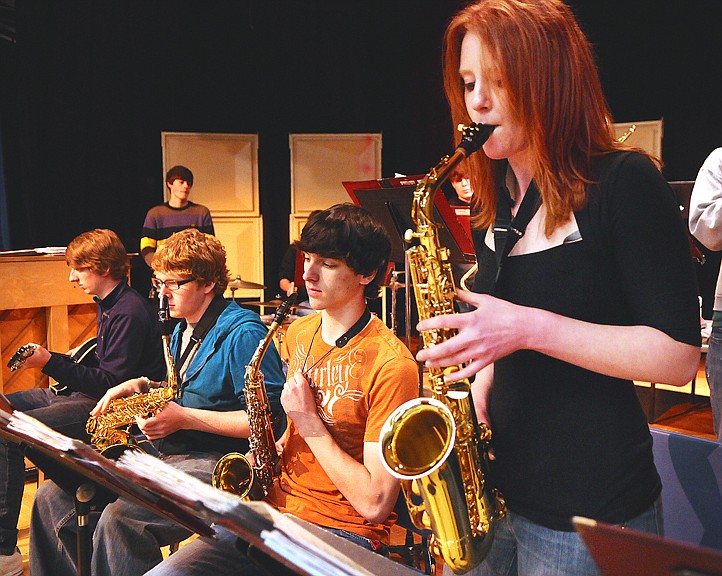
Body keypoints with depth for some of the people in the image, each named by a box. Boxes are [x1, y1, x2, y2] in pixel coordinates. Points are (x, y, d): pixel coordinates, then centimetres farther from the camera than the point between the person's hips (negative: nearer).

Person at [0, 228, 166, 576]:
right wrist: (50, 360, 10)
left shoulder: (130, 312, -18)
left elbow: (111, 383, -22)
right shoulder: (108, 305, 14)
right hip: (87, 394, 11)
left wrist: (50, 363, -21)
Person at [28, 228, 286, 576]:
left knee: (119, 519, -32)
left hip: (217, 461, -9)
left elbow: (271, 419, -20)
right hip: (165, 452, 9)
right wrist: (140, 386, 9)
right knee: (51, 497, -1)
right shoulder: (183, 329, 16)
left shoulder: (242, 333, -13)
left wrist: (185, 418, -20)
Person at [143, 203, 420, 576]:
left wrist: (309, 424, -16)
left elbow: (375, 504, -18)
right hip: (277, 510, 7)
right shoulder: (298, 333, 8)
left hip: (345, 532, -7)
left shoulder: (391, 364, -17)